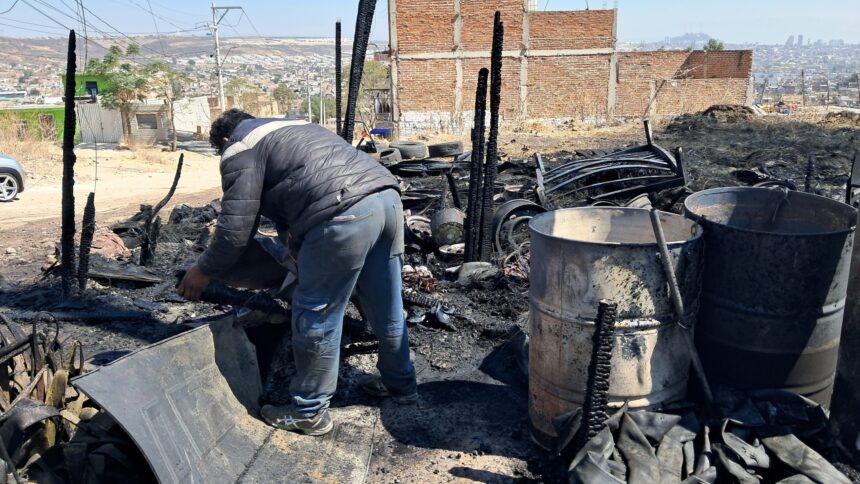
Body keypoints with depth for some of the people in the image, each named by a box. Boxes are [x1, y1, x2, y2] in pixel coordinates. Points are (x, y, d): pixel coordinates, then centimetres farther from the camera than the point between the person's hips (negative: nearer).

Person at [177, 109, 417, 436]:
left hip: (346, 213, -9)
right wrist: (300, 251, 45)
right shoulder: (286, 130, 35)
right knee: (386, 306, 21)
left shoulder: (240, 150, 9)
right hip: (387, 195, 9)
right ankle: (400, 384, 38)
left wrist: (205, 271, 17)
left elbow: (236, 225, 4)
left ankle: (310, 413, 18)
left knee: (317, 316, 5)